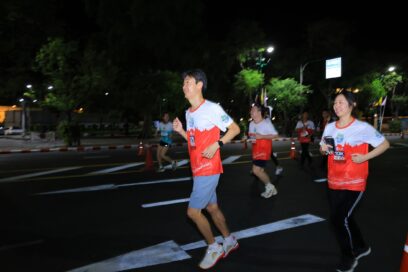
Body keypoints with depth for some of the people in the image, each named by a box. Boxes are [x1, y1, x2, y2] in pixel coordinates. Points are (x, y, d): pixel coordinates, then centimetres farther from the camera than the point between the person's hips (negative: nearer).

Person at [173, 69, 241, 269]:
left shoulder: (212, 108, -14)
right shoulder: (188, 113, 11)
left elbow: (235, 128, -11)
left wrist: (217, 145, -22)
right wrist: (180, 130, 2)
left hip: (208, 169, -8)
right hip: (197, 169, 8)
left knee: (193, 211, -5)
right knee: (212, 208, 18)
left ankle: (213, 247, 16)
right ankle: (229, 241, 38)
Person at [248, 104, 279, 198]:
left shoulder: (266, 123, -16)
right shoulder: (251, 123, 6)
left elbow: (275, 135, -16)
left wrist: (261, 136, -22)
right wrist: (251, 138, 2)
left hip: (264, 149, -8)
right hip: (256, 149, 8)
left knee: (256, 170, -15)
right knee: (260, 170, 13)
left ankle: (269, 186, 8)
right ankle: (271, 189, 31)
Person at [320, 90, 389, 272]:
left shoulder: (362, 127, -12)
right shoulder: (330, 127, 4)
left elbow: (385, 144, -3)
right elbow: (323, 149, 17)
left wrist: (364, 157, -14)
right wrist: (323, 148, -7)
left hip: (354, 182, -6)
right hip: (334, 181, 6)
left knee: (341, 218, -10)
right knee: (337, 218, 13)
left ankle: (349, 256, 16)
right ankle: (361, 247, 40)